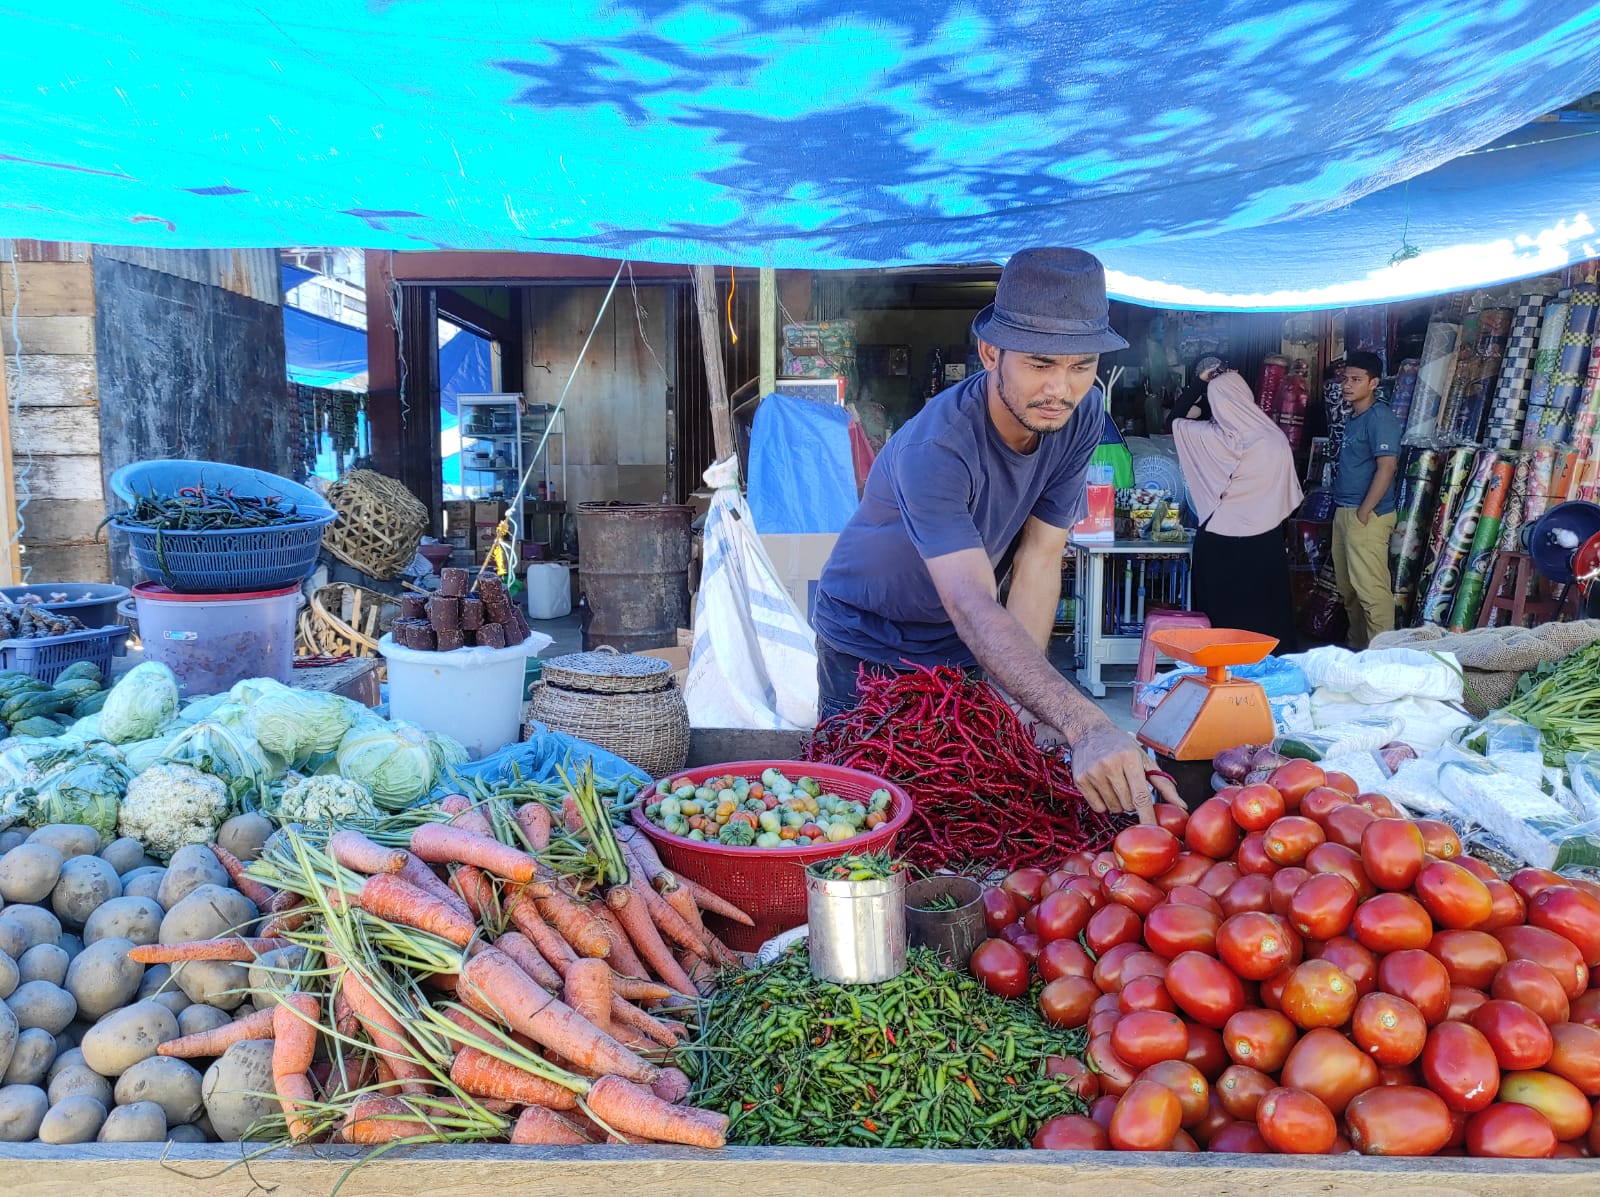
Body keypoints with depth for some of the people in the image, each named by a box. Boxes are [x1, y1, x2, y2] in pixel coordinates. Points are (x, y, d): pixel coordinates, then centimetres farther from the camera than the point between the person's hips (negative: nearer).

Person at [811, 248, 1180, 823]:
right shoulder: (933, 450, -36)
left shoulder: (1081, 415, -17)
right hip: (869, 642, -4)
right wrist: (1085, 727, -58)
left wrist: (1018, 711, -22)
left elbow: (1039, 561, -16)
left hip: (959, 647, 5)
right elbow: (974, 610, -46)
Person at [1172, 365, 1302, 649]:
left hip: (1217, 540, -1)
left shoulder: (1207, 438, -12)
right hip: (1264, 542, 1)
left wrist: (1200, 381, 11)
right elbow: (1289, 496, -1)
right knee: (1264, 609, 11)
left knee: (1219, 611, 9)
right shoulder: (1275, 439, -9)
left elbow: (1175, 420, 8)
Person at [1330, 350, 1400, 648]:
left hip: (1366, 516, -10)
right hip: (1344, 512, 10)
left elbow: (1386, 467, -19)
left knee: (1371, 589, -9)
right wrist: (1345, 511, 17)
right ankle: (1358, 647, 27)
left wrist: (1364, 512, -18)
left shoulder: (1379, 417, -13)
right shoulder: (1353, 416, 15)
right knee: (1348, 587, 16)